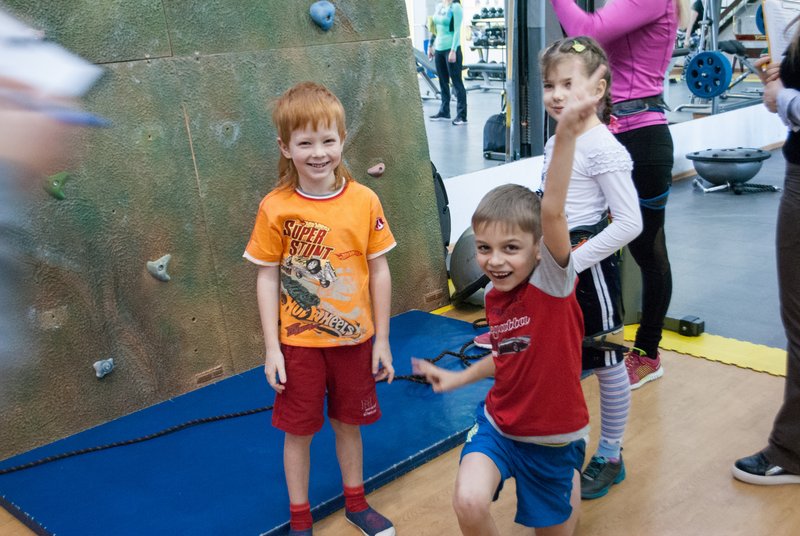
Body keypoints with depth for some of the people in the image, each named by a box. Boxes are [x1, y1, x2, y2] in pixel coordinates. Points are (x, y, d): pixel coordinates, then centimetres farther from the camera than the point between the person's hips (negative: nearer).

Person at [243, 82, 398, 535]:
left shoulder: (364, 201, -9)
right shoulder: (275, 208, -12)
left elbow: (379, 271, -3)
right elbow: (267, 278, -6)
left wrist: (382, 340, 0)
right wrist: (272, 349, -6)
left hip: (353, 339, 1)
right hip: (299, 342, -1)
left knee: (349, 423, 19)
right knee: (298, 430, 13)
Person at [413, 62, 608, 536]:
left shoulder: (553, 282, -20)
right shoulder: (494, 299, -2)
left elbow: (552, 212, -38)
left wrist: (567, 133, -50)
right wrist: (457, 377, 20)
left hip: (554, 435, -3)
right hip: (498, 423, 4)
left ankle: (572, 479, 47)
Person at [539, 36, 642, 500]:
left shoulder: (603, 148, -18)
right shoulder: (555, 141, 7)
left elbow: (629, 223, -21)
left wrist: (574, 262, -22)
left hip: (590, 268, -8)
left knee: (606, 363, 7)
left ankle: (610, 457, 24)